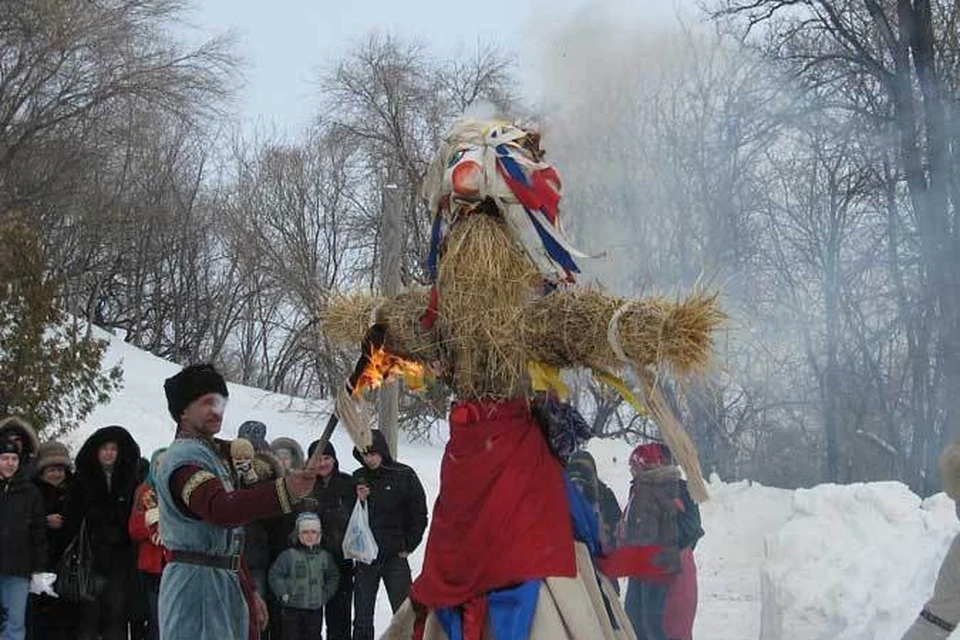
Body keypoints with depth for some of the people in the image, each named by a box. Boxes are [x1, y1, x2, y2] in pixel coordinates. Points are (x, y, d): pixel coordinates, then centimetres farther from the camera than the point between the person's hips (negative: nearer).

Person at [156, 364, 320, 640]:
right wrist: (284, 491, -45)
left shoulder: (211, 454, 21)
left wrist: (249, 592, 22)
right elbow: (221, 509, -33)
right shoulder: (184, 457, -13)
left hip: (225, 584, 10)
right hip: (197, 581, -10)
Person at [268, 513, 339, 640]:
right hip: (292, 608, -3)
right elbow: (275, 575, -6)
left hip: (315, 609, 3)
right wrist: (283, 594, -12)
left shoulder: (324, 556, 4)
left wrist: (326, 594, 6)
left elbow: (333, 577, 17)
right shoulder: (289, 555, -8)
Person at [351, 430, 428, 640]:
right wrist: (358, 501, -7)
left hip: (394, 556, -4)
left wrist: (407, 546, -2)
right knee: (362, 620, 7)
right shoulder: (358, 478, 7)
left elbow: (419, 514, 0)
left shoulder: (404, 476, -4)